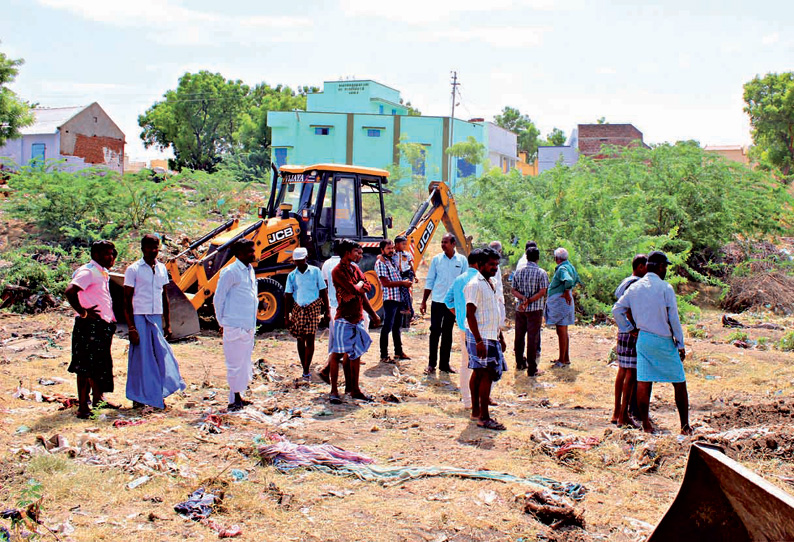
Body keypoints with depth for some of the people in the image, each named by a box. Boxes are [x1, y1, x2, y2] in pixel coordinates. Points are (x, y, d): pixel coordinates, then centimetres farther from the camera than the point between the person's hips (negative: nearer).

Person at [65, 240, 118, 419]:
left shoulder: (102, 274, 18)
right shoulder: (88, 272, -13)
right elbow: (70, 291, -27)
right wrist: (82, 312, -22)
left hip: (102, 326, 10)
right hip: (89, 326, -10)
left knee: (100, 365, 18)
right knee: (86, 366, -7)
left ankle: (98, 399, 31)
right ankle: (83, 407, -4)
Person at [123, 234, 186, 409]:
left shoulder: (162, 269, 11)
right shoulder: (133, 270, -5)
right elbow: (127, 300, -7)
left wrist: (167, 323, 13)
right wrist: (131, 327, -13)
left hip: (157, 318, 5)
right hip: (140, 318, -5)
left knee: (160, 355, 2)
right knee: (141, 356, -1)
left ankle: (157, 395, 10)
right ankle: (138, 397, 10)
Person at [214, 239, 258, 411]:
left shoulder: (250, 270, 14)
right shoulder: (230, 272, -11)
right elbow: (218, 298, -8)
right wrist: (222, 322, -5)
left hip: (249, 326, 8)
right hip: (235, 326, -8)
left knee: (245, 363, 12)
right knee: (236, 363, -3)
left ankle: (238, 396, 21)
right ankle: (234, 399, 5)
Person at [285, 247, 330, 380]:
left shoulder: (315, 271, 0)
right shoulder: (292, 275, 5)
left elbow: (323, 291, 3)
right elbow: (287, 296, 6)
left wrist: (327, 311, 0)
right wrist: (287, 316, 2)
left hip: (313, 308, -3)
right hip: (297, 308, 3)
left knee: (310, 339, -8)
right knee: (300, 339, 6)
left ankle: (306, 369, -5)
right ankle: (305, 369, 15)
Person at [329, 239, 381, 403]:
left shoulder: (355, 269, 14)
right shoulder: (338, 271, -13)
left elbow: (366, 287, 5)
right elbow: (355, 290, -20)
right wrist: (360, 284, 1)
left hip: (357, 317, 8)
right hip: (344, 318, -8)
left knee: (356, 354, 12)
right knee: (338, 354, -4)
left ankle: (355, 389, 19)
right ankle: (334, 391, 3)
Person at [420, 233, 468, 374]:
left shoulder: (462, 260, 1)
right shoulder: (436, 259, 2)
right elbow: (429, 281, 6)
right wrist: (424, 301, 3)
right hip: (437, 301, 0)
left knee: (447, 333, 8)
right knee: (434, 332, -2)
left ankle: (444, 364, 15)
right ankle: (431, 364, 5)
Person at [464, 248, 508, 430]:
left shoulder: (492, 283, 14)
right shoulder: (475, 285, -15)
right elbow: (470, 314, -19)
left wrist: (501, 337, 21)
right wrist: (479, 341, -23)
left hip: (491, 336, 9)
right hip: (480, 337, -9)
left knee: (479, 373, 14)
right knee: (487, 374, -10)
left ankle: (476, 411, 21)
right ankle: (484, 418, -6)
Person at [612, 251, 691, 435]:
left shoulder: (634, 287, 4)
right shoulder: (665, 288, -10)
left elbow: (617, 310, 6)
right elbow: (674, 319, -9)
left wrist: (629, 329, 15)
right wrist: (680, 344, -2)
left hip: (643, 339, 5)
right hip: (664, 340, -4)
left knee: (643, 382, 6)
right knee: (679, 383, 6)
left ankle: (646, 424, 9)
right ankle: (685, 426, 9)